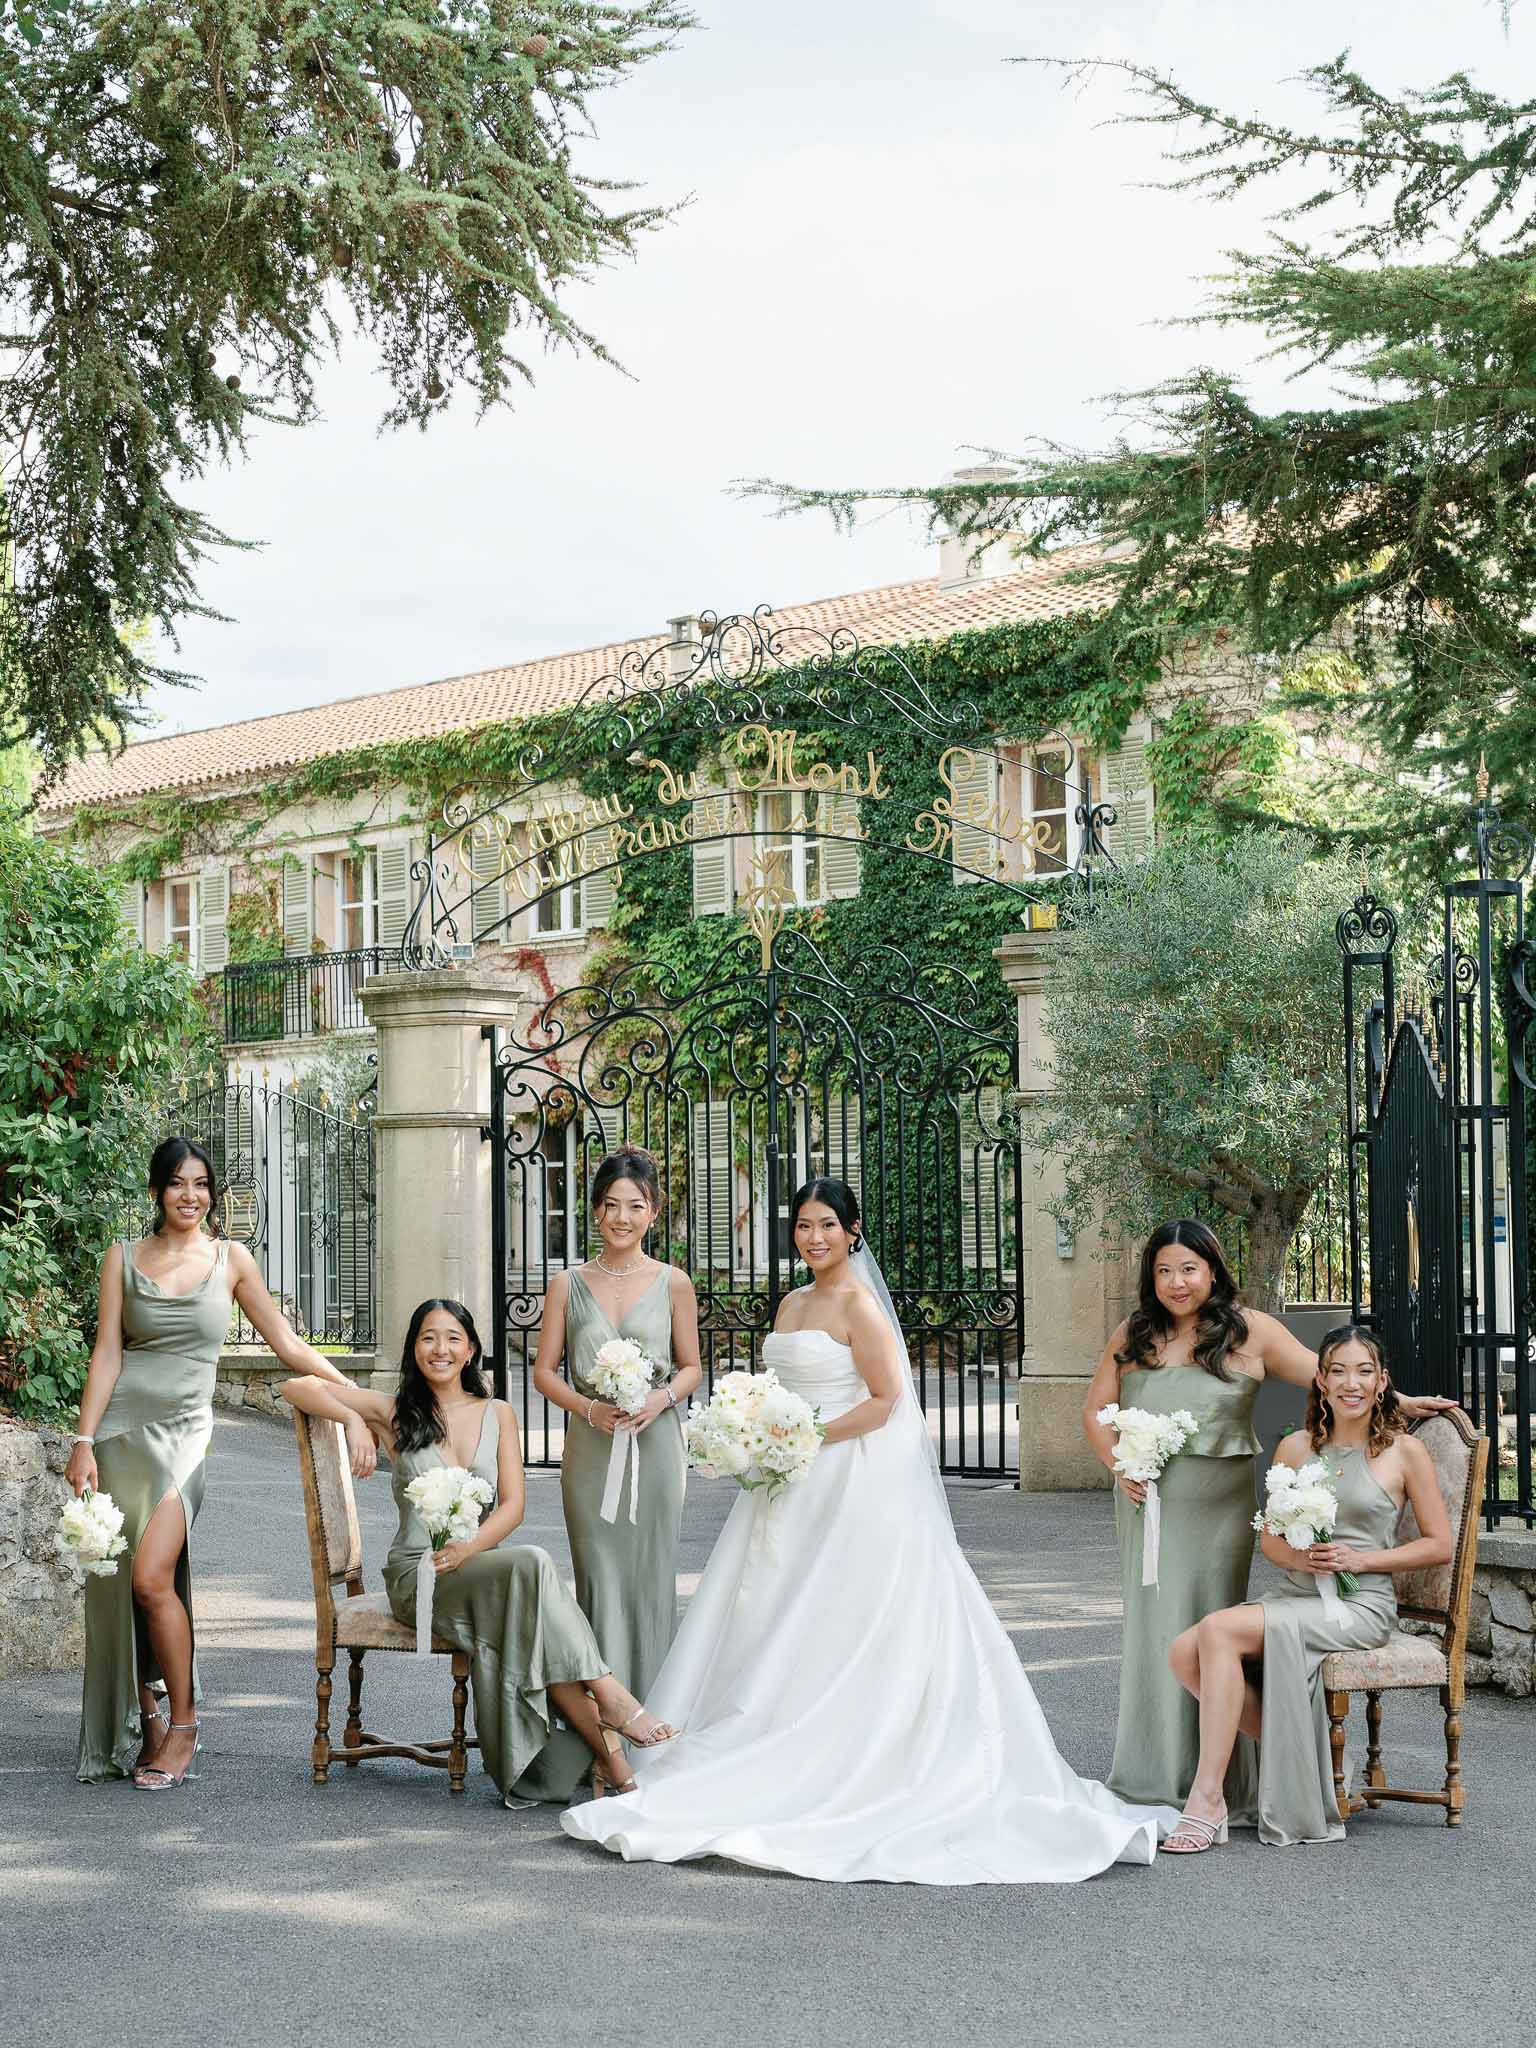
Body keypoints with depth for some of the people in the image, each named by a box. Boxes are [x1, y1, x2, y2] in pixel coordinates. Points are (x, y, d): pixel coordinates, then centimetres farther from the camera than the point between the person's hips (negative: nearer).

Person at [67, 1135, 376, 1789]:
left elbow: (288, 1344, 9)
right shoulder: (124, 1258, 8)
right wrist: (84, 1442, -5)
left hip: (183, 1432, -2)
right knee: (120, 1587, 1)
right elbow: (106, 1354, 3)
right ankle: (146, 1729, 14)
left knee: (152, 1577, -16)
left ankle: (180, 1725, -1)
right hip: (121, 1427, 2)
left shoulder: (230, 1260, 7)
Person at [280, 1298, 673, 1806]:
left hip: (484, 1566, 2)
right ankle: (608, 1695, -33)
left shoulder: (497, 1415, 13)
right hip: (417, 1574, -2)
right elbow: (297, 1387, 5)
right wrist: (352, 1420, -12)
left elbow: (513, 1506, 3)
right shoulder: (394, 1413, 7)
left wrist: (468, 1548, -16)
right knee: (531, 1563, -32)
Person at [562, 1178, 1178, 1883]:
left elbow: (884, 1401, -14)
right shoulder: (792, 1304, 15)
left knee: (829, 1628, -7)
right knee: (774, 1630, 5)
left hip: (850, 1482, -8)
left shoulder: (859, 1305, -9)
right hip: (794, 1482, 8)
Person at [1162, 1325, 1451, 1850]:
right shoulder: (1296, 1447, 12)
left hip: (1360, 1605, -6)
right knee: (1185, 1653, -19)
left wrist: (1361, 1558, -10)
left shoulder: (1404, 1452, 0)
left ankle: (1206, 1800, -24)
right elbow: (1270, 1538, 15)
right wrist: (1298, 1557, -9)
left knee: (1220, 1630, -27)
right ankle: (1294, 1757, -2)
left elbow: (1439, 1545, 2)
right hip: (1296, 1597, 6)